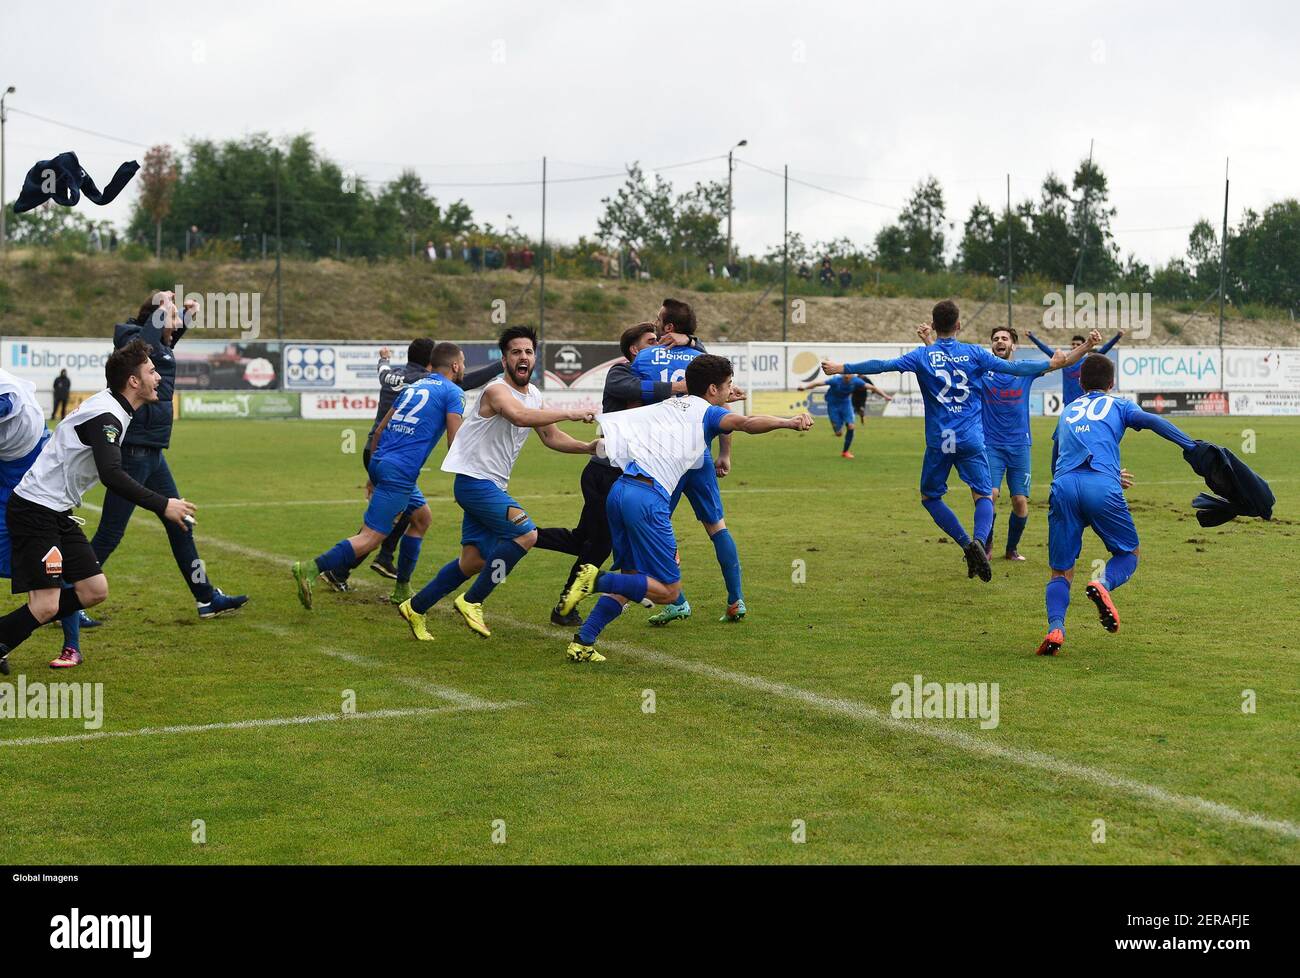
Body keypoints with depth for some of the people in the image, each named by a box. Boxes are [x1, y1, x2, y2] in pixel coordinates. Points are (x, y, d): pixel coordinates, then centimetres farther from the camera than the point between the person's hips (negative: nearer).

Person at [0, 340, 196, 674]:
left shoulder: (112, 408, 9)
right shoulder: (105, 416, -21)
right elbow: (111, 476, -32)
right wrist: (162, 506, -31)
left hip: (58, 513, 10)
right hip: (34, 511, -10)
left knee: (95, 590, 7)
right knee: (46, 606, -17)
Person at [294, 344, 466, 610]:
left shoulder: (413, 386, 22)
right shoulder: (453, 393, 1)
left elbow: (379, 430, 21)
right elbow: (454, 444, -6)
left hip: (380, 463, 9)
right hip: (400, 473, -9)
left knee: (421, 518, 23)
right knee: (372, 537, -11)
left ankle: (402, 590, 21)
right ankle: (311, 569, -24)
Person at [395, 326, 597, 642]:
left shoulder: (533, 395, 13)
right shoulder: (497, 390, -17)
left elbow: (551, 437, 21)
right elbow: (520, 416, -38)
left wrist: (588, 447, 6)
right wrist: (570, 414, -37)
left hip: (494, 486, 10)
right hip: (474, 481, -10)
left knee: (475, 560, 10)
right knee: (526, 533, -22)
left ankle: (415, 608, 23)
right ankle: (471, 601, -10)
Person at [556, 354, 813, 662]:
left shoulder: (667, 406, 25)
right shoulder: (706, 412, 6)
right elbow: (746, 423, -15)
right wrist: (788, 422, -26)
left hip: (619, 489, 8)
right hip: (648, 498, -8)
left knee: (631, 581, 18)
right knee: (668, 591, -1)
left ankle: (582, 644, 9)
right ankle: (597, 579, -16)